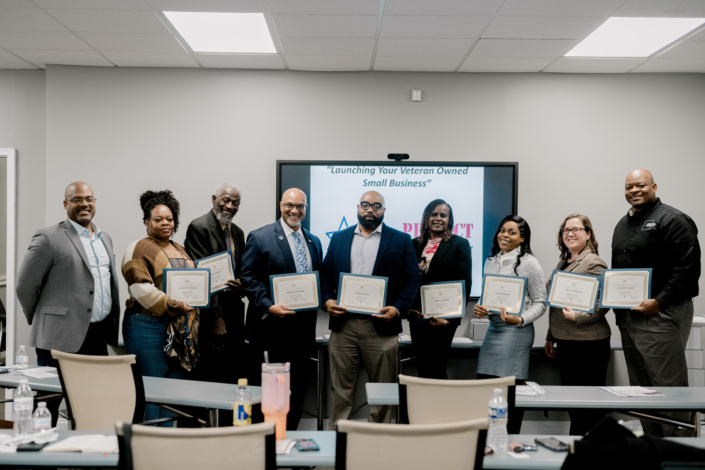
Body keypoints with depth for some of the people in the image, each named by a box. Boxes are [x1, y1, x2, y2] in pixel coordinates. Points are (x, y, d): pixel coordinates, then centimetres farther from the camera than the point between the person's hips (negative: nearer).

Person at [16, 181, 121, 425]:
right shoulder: (49, 238, -7)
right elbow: (25, 286, -5)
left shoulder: (105, 238, 15)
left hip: (99, 338, 6)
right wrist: (42, 321, 4)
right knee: (49, 407, 2)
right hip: (61, 339, -6)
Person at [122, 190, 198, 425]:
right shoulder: (139, 249, -4)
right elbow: (141, 289, -16)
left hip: (181, 330, 8)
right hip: (149, 328, -7)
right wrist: (174, 306, -21)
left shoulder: (179, 250, 20)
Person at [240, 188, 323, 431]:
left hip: (304, 328, 6)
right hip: (272, 328, -5)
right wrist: (269, 306, -19)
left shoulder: (314, 241, 16)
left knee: (297, 390, 10)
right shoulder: (259, 237, -3)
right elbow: (249, 278, -8)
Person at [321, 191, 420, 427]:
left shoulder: (401, 240, 5)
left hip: (380, 326, -2)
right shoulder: (339, 238, 13)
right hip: (343, 324, 2)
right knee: (341, 388, 7)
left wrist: (398, 308, -12)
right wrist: (327, 300, -4)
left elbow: (412, 279, 1)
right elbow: (326, 274, 13)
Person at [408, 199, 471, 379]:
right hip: (417, 316, 4)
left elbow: (465, 284, -5)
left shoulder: (459, 244, 0)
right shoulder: (415, 244, 11)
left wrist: (452, 317, -11)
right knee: (422, 369, 8)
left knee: (435, 368, -6)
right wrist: (409, 308, -4)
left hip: (443, 317, -4)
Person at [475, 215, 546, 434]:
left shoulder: (528, 263, -5)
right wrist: (479, 309, 2)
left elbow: (540, 302, -4)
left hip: (516, 331, -6)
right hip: (493, 329, 6)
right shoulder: (491, 261, 14)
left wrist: (520, 320, -19)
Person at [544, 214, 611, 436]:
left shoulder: (593, 263, -10)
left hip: (588, 343, -9)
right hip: (566, 341, 9)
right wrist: (550, 337, 23)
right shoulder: (563, 263, 16)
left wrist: (578, 317, -25)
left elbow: (602, 304, -15)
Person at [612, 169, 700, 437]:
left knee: (668, 387, -6)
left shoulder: (672, 220, -8)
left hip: (661, 315, -9)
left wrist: (659, 302, -20)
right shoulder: (623, 225, 19)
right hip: (627, 316, 9)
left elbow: (687, 267, -16)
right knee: (641, 388, 13)